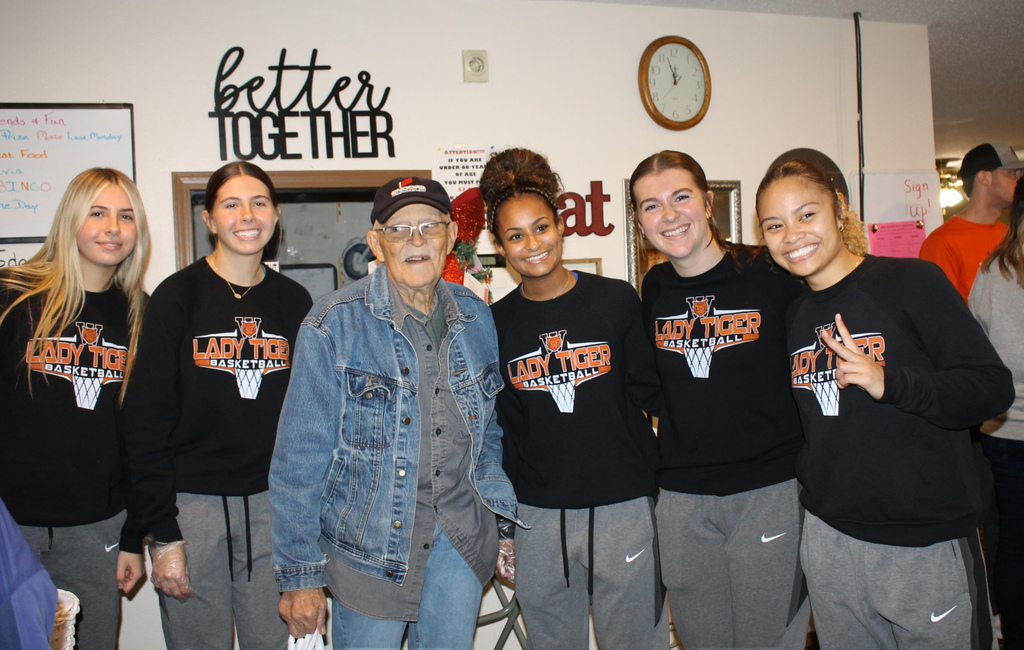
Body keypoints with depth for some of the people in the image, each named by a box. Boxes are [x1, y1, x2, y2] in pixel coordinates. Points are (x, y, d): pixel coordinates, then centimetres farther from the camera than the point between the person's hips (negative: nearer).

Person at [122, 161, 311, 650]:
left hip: (273, 503, 3)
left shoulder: (293, 301, 6)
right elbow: (146, 421, -6)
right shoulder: (178, 297, -4)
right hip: (193, 504, -3)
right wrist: (163, 534, -10)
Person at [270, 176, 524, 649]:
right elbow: (298, 459, -10)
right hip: (370, 539, -3)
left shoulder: (475, 317, 1)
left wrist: (502, 522, 10)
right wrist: (299, 576, -8)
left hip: (462, 534, 4)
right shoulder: (334, 325, -13)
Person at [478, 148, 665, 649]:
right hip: (538, 516, 2)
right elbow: (501, 430, 6)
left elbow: (653, 396, 4)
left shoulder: (617, 300, -3)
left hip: (624, 508, -1)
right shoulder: (496, 323, 1)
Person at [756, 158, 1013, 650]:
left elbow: (994, 387, -12)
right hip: (829, 540, 5)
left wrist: (888, 383, -25)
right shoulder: (794, 315, 9)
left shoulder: (912, 282, -8)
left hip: (927, 541, -5)